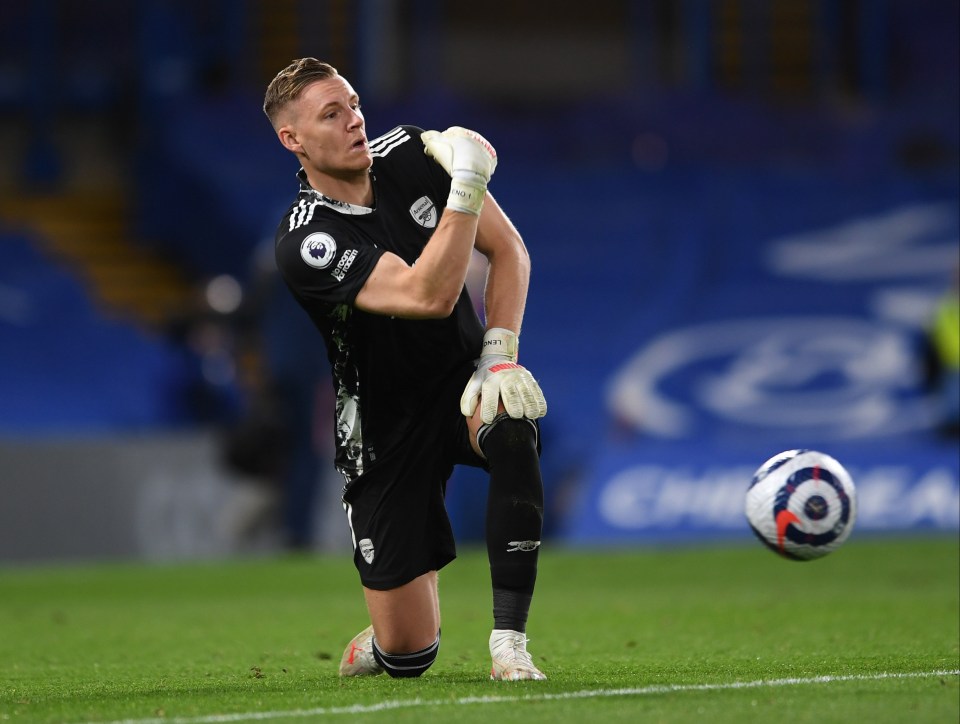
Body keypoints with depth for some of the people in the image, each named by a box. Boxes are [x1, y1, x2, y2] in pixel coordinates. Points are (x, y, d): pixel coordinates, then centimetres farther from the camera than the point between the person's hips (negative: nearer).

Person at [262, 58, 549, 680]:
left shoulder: (411, 154, -6)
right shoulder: (305, 243, -23)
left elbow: (508, 249, -2)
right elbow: (428, 296, -34)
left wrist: (499, 353, -16)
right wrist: (467, 186, -38)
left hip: (462, 378, 3)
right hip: (386, 432, -3)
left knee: (512, 428, -37)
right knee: (408, 657, -4)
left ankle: (509, 645, -27)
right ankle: (382, 644, 38)